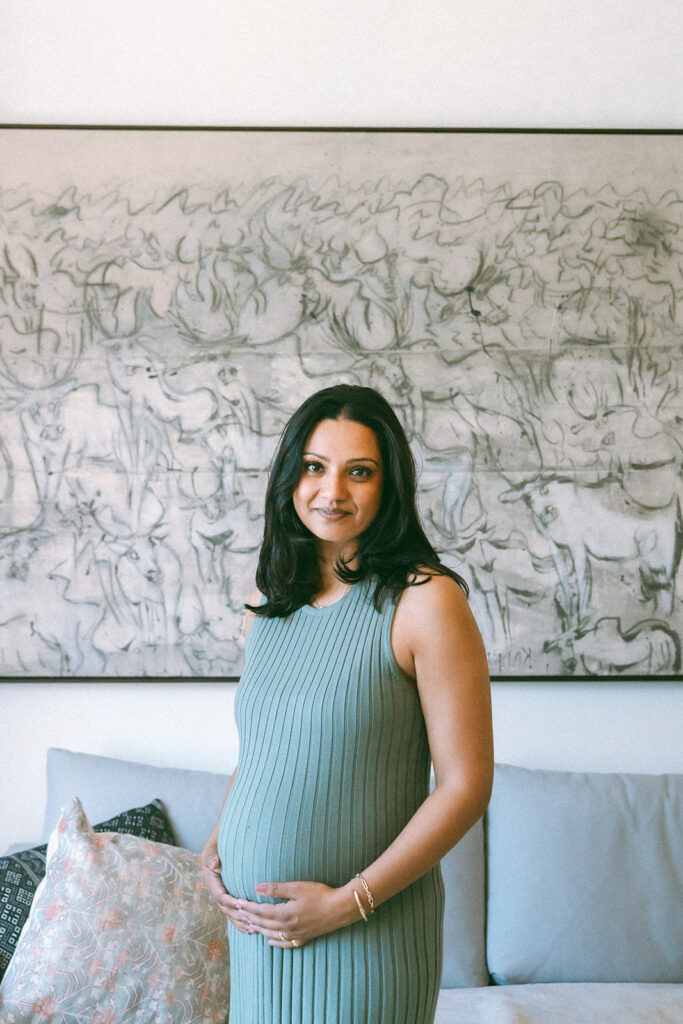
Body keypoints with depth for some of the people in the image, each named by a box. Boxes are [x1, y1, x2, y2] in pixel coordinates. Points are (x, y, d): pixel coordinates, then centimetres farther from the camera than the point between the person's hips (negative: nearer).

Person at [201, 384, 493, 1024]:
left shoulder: (425, 600, -15)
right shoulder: (268, 599, 5)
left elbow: (466, 785, -15)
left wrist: (349, 900, -17)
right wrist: (215, 846, 2)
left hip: (367, 931, -5)